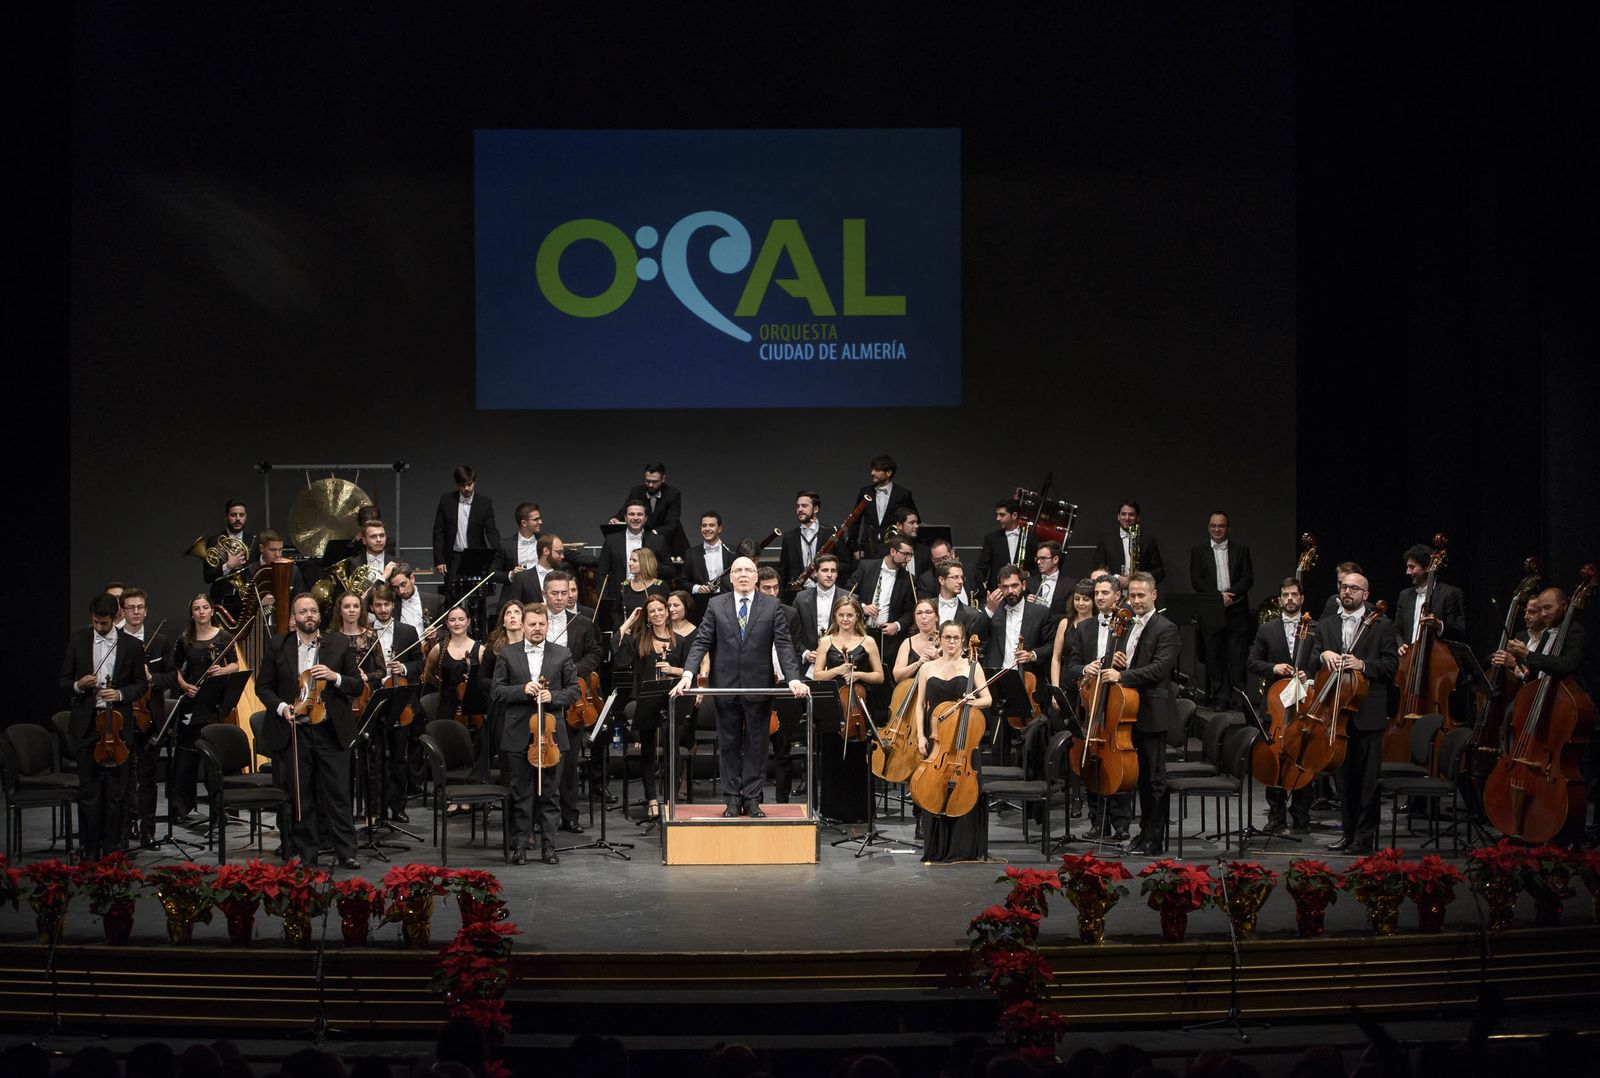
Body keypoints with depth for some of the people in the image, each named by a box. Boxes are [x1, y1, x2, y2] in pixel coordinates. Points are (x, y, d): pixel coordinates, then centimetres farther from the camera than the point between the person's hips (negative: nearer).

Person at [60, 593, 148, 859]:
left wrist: (121, 694, -12)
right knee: (88, 789, 3)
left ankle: (112, 846, 13)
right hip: (86, 723, 1)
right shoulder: (77, 640, 4)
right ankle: (90, 847, 9)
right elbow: (64, 681, 8)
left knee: (115, 791, 4)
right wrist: (78, 686, -13)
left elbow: (141, 684, 7)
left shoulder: (131, 646, 1)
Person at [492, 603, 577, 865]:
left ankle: (548, 846, 10)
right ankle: (519, 846, 11)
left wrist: (553, 696, -12)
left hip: (551, 733, 0)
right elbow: (497, 691, 2)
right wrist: (523, 690, -14)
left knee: (550, 794, 4)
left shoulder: (562, 655, 6)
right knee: (520, 794, 4)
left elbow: (573, 691, 6)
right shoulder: (507, 654, 6)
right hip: (518, 735, 0)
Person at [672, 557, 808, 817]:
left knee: (756, 745, 5)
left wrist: (793, 678, -18)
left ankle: (752, 799, 11)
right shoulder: (716, 605, 3)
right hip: (726, 687, 1)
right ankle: (733, 799, 14)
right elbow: (701, 642, -2)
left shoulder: (772, 606, 1)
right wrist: (688, 673, -16)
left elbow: (783, 645, -5)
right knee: (728, 744, 7)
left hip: (758, 687, -1)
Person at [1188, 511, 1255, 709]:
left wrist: (1230, 594, -12)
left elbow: (1248, 578, 3)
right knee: (1215, 657, 0)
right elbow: (1196, 581, 0)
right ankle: (1219, 699, 5)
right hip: (1211, 614, 0)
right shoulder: (1198, 551, 9)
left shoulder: (1241, 550, 11)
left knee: (1238, 657, -4)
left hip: (1237, 612, 0)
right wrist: (1218, 595, -12)